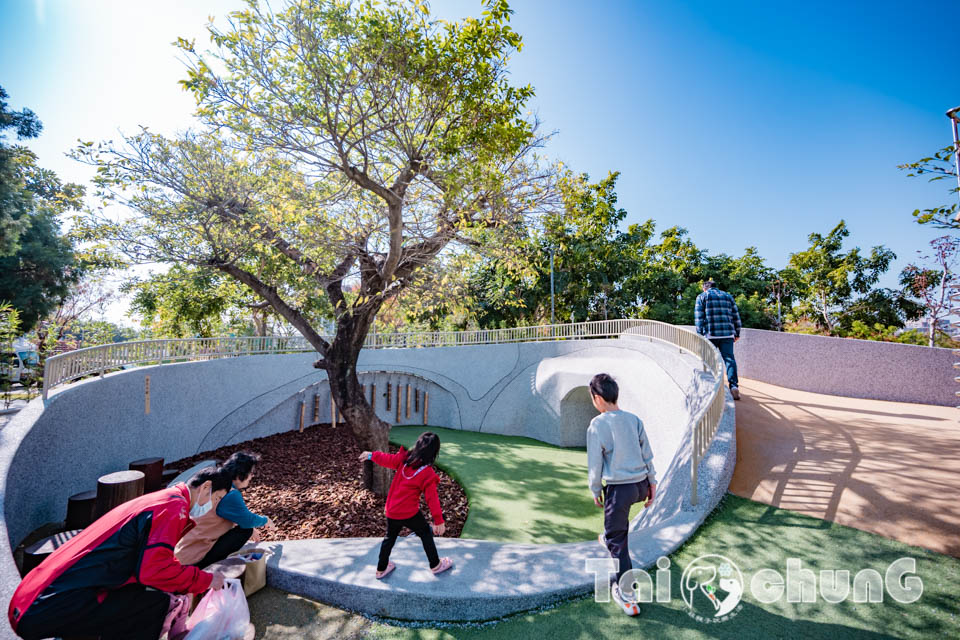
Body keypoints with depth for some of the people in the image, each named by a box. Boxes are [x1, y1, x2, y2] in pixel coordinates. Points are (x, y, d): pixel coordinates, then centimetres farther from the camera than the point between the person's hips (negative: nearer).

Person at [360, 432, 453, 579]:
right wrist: (439, 521, -4)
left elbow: (387, 459, 3)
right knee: (426, 534, 18)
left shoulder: (403, 458, -10)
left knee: (389, 538, 25)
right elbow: (432, 498, -14)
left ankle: (381, 569, 41)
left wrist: (371, 455, 22)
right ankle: (436, 565, 32)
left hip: (391, 511, 5)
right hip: (409, 513, -5)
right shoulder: (428, 474, -19)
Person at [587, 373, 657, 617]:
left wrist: (595, 490, 4)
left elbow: (595, 464, -10)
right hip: (641, 485, 7)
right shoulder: (634, 419, 0)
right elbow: (647, 455, 6)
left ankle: (627, 597, 14)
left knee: (618, 544, 7)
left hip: (618, 488, -6)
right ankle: (609, 537, 57)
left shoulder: (597, 425, -16)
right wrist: (652, 482, 17)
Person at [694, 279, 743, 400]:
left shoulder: (702, 297, 9)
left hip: (710, 333, -2)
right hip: (727, 333, 2)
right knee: (729, 358, -3)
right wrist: (737, 333, 19)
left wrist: (700, 334, -2)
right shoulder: (728, 296, 20)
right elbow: (736, 316, 16)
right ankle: (734, 385, -16)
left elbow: (699, 317, -1)